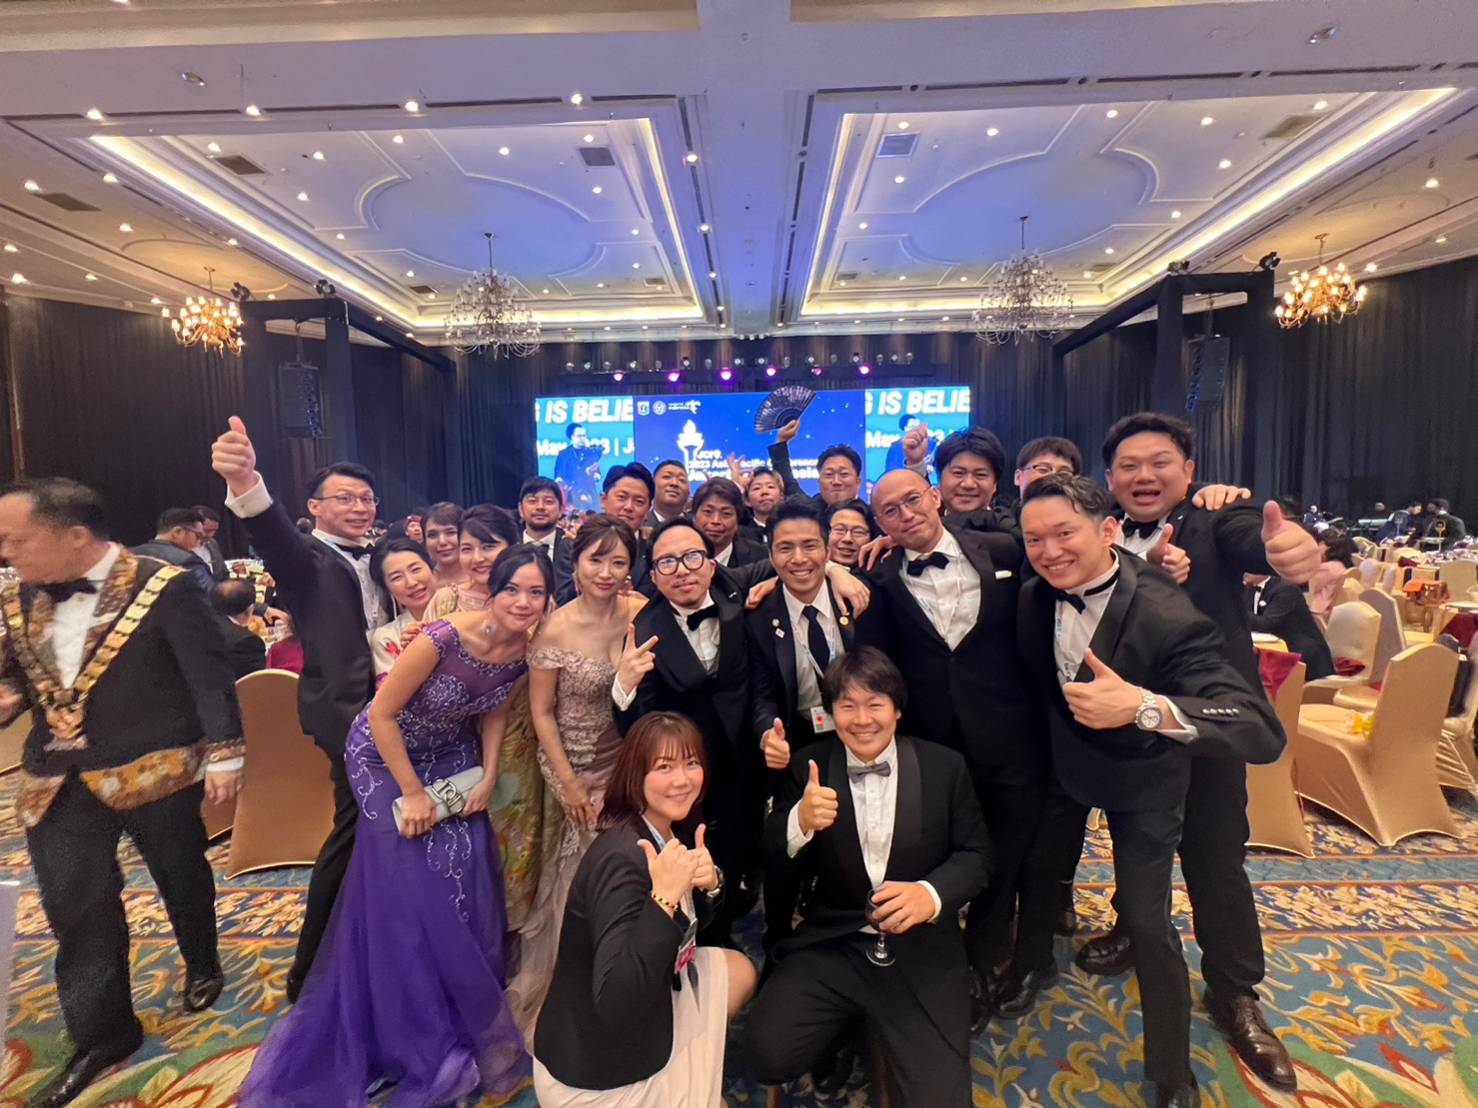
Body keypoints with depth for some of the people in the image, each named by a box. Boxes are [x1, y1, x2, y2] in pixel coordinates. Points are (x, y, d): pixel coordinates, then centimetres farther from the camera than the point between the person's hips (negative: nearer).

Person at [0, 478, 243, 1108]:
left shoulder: (164, 588, -16)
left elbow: (209, 674, -14)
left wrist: (223, 753, -16)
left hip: (154, 769, -5)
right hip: (58, 777, 5)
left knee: (182, 879, 15)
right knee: (72, 905, 8)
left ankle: (201, 967, 42)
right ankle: (101, 1035, 26)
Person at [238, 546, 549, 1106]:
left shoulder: (523, 649, -17)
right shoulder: (443, 638, -35)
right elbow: (381, 713, -24)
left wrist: (488, 776, -5)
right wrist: (412, 792, -16)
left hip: (452, 759, 5)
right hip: (387, 756, -5)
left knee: (466, 880, 8)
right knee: (409, 890, 4)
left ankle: (465, 1012, 35)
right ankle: (419, 1025, 31)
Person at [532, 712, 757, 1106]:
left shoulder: (669, 830, -6)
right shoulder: (622, 858, -32)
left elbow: (693, 919, 7)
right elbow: (615, 1004, -37)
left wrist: (710, 882, -14)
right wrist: (664, 897, -42)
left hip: (645, 1009, 8)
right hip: (596, 1071, -8)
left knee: (740, 971, 18)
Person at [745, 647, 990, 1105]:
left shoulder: (945, 766, -4)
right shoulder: (809, 766, -3)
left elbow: (976, 853, 1)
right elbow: (774, 865, -3)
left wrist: (931, 893, -21)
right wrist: (800, 821, -27)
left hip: (920, 952, 0)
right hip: (829, 944, 1)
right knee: (769, 1054, -16)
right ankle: (848, 1019, 15)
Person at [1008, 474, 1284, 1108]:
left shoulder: (1168, 617, -36)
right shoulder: (1034, 597, -20)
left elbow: (1264, 734, -44)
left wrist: (1145, 707, -57)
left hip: (1143, 778, -4)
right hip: (1064, 760, 5)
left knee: (1145, 919, -1)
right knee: (1036, 868, 19)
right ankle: (1034, 964, 51)